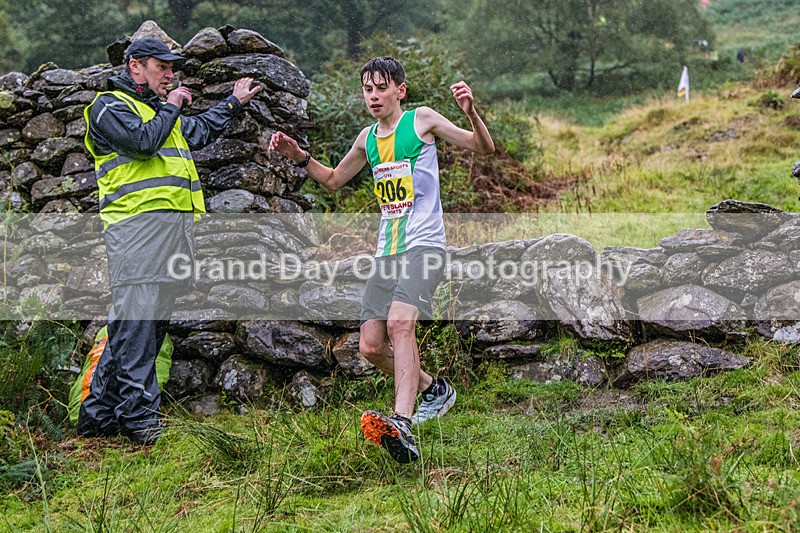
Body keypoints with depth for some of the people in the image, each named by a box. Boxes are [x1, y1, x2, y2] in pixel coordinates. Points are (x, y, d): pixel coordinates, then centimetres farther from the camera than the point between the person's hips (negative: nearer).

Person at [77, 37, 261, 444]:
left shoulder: (159, 109, 29)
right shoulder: (110, 106, 1)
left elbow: (201, 130, 44)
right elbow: (143, 142, -16)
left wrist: (234, 102, 44)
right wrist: (170, 107, -2)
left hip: (174, 225, 9)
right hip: (137, 224, -9)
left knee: (152, 319, 7)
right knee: (136, 320, -12)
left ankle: (99, 416, 13)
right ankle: (139, 417, -12)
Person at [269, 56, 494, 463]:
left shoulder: (421, 120, 0)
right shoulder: (367, 138, 16)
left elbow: (485, 148, -3)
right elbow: (333, 180, 31)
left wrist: (471, 113, -22)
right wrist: (300, 157, 15)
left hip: (423, 244, -7)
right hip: (386, 250, 7)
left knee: (400, 322, -29)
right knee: (371, 346, 1)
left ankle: (401, 426, -39)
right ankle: (434, 389, 25)